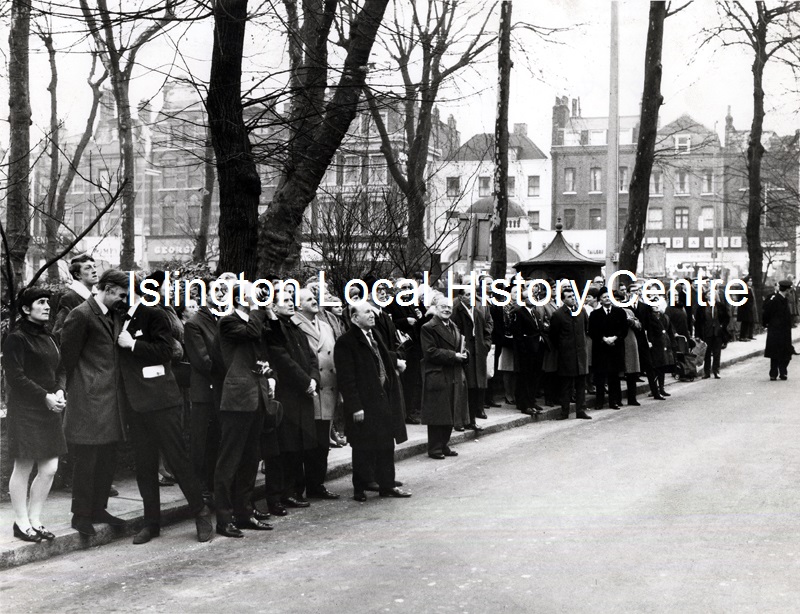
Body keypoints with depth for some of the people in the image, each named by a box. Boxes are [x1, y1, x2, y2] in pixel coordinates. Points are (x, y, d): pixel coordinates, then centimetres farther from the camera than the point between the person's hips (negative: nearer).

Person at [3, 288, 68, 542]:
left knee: (49, 469, 6)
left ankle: (34, 520, 17)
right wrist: (45, 397, -16)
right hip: (25, 412, -7)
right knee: (23, 468, 1)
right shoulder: (16, 339, -8)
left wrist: (59, 391, -3)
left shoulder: (49, 338, 15)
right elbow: (15, 377, -14)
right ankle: (22, 523, 10)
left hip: (49, 412, 7)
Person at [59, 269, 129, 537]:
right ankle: (81, 515, 9)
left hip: (110, 401, 8)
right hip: (88, 402, -8)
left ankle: (98, 509, 22)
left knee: (108, 459, 12)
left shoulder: (113, 317, 15)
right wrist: (72, 391, -6)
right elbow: (68, 358, -10)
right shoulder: (81, 315, -11)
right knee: (86, 460, -2)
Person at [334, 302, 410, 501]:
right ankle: (360, 490, 12)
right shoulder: (345, 343, -13)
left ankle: (387, 485, 22)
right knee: (363, 449, 1)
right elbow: (346, 379, -17)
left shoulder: (374, 339, 16)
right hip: (364, 405, -8)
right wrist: (355, 407, -20)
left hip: (384, 401, 8)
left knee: (386, 445, 13)